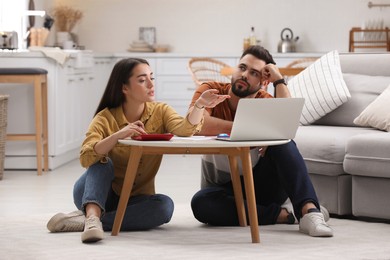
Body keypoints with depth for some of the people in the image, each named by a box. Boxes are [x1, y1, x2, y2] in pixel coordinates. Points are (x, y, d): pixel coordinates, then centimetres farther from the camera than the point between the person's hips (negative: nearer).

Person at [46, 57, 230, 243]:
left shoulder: (160, 112, -4)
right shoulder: (105, 118, -10)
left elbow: (184, 129, -25)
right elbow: (85, 158, -26)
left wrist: (199, 105, -45)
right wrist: (117, 135, -40)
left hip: (136, 199, 2)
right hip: (95, 195, -2)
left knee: (164, 205, -29)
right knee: (103, 162, -28)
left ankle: (83, 220, -31)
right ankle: (92, 216, -50)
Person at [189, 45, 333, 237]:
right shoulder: (210, 91, -6)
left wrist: (279, 80, -19)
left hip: (261, 184, 1)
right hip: (224, 190, -1)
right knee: (200, 203, -37)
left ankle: (308, 210, -40)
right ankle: (283, 214, -28)